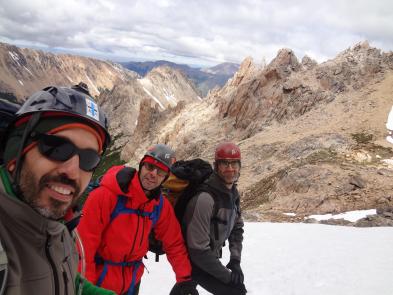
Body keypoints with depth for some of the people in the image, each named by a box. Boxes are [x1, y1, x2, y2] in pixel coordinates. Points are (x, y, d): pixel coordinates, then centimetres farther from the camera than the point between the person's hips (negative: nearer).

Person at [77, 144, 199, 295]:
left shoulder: (161, 205, -5)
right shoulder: (106, 194, -21)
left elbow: (174, 243, 4)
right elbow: (85, 242, -20)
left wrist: (185, 278, -1)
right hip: (98, 281, -5)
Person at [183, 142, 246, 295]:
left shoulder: (232, 193, -3)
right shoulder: (204, 198, -31)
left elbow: (237, 228, 9)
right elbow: (198, 250, -30)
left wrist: (235, 260, -4)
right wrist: (227, 276, -21)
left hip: (209, 257, 8)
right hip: (194, 260, -8)